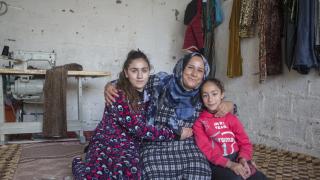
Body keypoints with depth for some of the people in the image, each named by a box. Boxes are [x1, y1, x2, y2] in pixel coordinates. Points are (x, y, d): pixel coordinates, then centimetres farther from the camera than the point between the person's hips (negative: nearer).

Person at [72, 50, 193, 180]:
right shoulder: (118, 95, -17)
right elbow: (138, 128, -21)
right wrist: (174, 134, -18)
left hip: (129, 146, 4)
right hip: (106, 142, -4)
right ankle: (79, 165, 7)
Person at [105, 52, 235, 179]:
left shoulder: (202, 96, 6)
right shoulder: (161, 82, -1)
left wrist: (228, 105, 0)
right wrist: (110, 86, -8)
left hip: (186, 145, 2)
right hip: (157, 144, -2)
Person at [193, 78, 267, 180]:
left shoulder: (231, 118, 12)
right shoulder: (199, 123, 1)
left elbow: (245, 142, 6)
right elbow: (207, 150, -10)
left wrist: (243, 159, -15)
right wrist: (230, 164, -23)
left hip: (237, 160, 4)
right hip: (217, 164, -4)